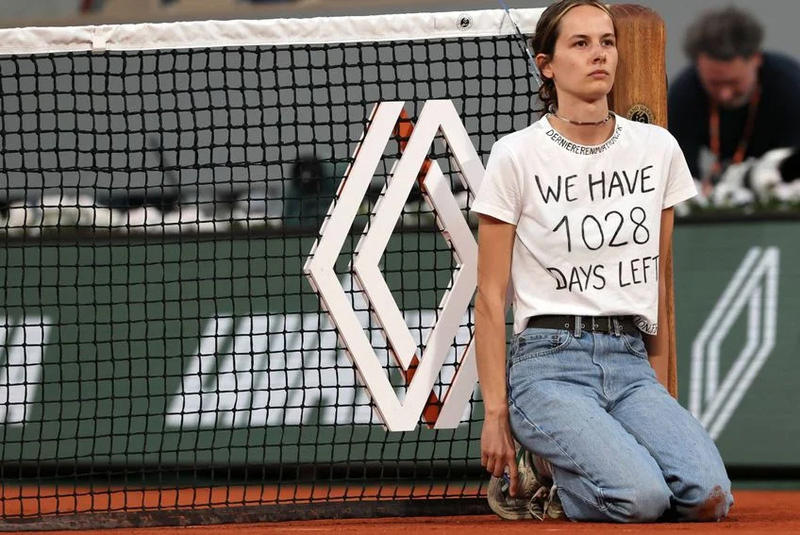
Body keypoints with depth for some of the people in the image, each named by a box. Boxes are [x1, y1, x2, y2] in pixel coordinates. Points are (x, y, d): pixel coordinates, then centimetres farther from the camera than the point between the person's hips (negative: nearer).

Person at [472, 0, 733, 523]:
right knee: (642, 498, -31)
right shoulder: (517, 156, -2)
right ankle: (537, 473, 1)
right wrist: (496, 412, -5)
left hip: (632, 365, 5)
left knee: (708, 497, -24)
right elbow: (491, 296, -1)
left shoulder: (659, 148, 9)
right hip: (549, 363, -5)